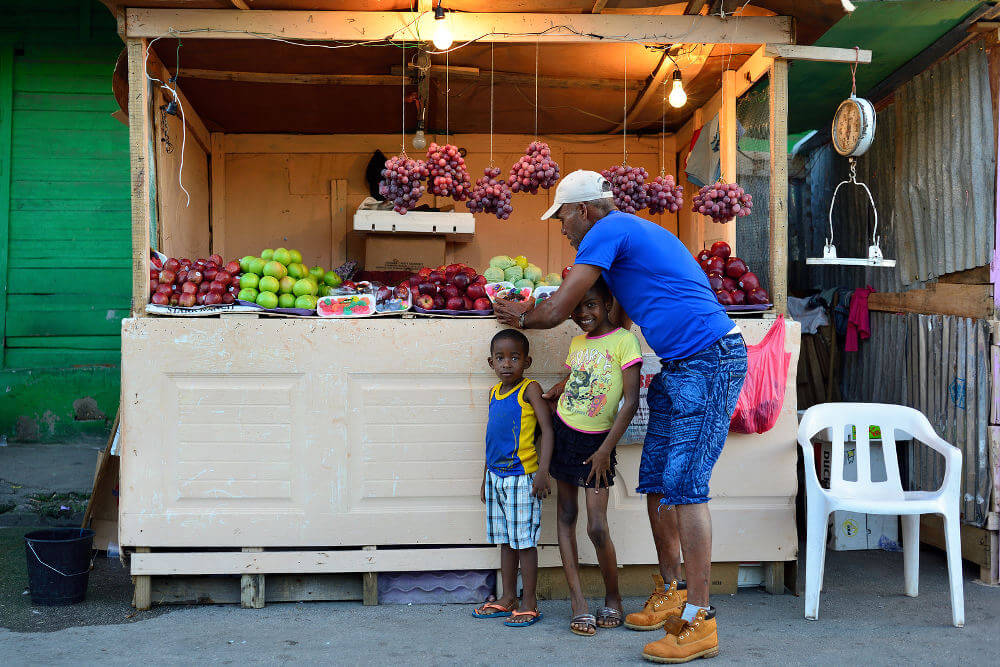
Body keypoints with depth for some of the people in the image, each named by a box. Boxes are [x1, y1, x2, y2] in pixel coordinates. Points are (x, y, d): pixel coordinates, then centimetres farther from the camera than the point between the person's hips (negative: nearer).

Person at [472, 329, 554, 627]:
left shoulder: (530, 389, -8)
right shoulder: (494, 392, 12)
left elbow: (547, 429, -13)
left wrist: (542, 472, -21)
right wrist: (486, 478, 20)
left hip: (521, 476, -7)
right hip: (496, 476, 7)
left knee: (524, 540, -1)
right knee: (505, 540, 14)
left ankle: (529, 603, 7)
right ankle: (508, 598, 24)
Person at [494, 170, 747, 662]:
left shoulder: (609, 229, -8)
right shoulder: (628, 235, 23)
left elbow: (556, 312, -9)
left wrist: (521, 316, 13)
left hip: (710, 360, -10)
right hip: (677, 367, 10)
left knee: (683, 484, -13)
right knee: (656, 482, 11)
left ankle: (699, 620, -9)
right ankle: (671, 593, 22)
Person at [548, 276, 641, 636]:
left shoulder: (624, 340, -11)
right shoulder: (577, 342, 7)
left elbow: (631, 402, -15)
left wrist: (605, 450, -15)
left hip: (596, 442, -6)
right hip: (563, 432, 6)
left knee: (597, 528, -7)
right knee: (566, 516, 5)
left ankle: (613, 599, 15)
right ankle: (579, 603, 9)